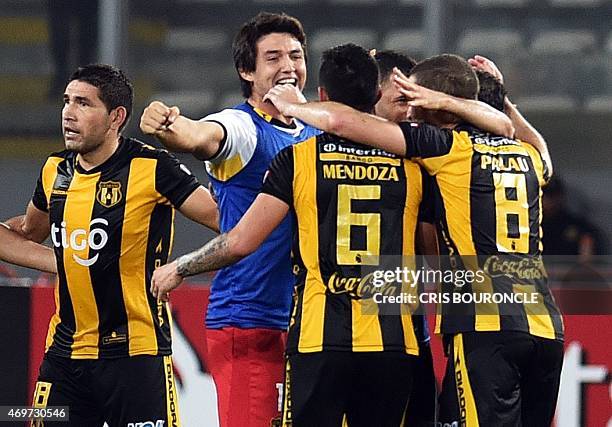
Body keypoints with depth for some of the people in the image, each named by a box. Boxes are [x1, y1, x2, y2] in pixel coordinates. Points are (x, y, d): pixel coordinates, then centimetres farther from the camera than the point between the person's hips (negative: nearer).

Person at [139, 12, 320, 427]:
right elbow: (199, 137, -29)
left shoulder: (313, 136, 14)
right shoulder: (241, 127, -7)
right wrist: (168, 127, -52)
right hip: (249, 320, -7)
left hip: (307, 323, 7)